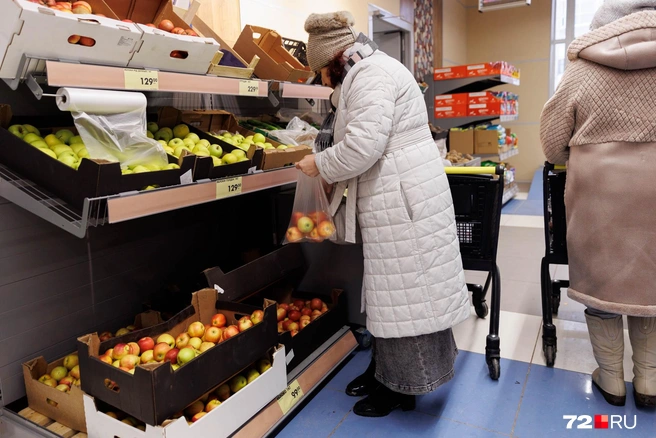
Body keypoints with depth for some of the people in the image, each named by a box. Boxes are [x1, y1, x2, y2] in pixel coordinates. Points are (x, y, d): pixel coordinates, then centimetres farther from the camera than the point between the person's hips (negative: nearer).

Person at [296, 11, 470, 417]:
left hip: (403, 199, -11)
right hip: (397, 195, 11)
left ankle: (401, 387, 14)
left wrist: (320, 165, -8)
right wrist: (338, 176, 16)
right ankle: (386, 370, 29)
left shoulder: (370, 75, -14)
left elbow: (363, 147, -24)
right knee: (395, 288, 16)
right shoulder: (371, 72, 21)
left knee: (404, 291, -1)